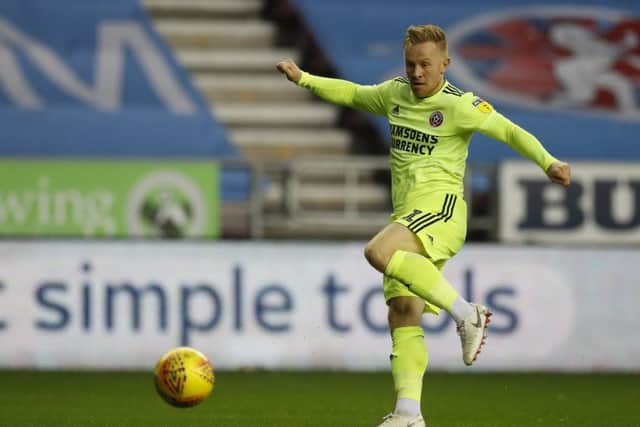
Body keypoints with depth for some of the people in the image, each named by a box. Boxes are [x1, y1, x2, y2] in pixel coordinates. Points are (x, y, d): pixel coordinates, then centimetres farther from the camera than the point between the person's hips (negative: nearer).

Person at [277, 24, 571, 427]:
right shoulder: (396, 94, 15)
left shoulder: (459, 105, -6)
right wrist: (303, 78, 27)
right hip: (407, 216, 7)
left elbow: (510, 131, -11)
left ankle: (465, 312, -27)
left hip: (441, 207, -7)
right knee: (402, 316, 0)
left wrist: (549, 162, -25)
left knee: (378, 251, -33)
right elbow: (352, 94, 32)